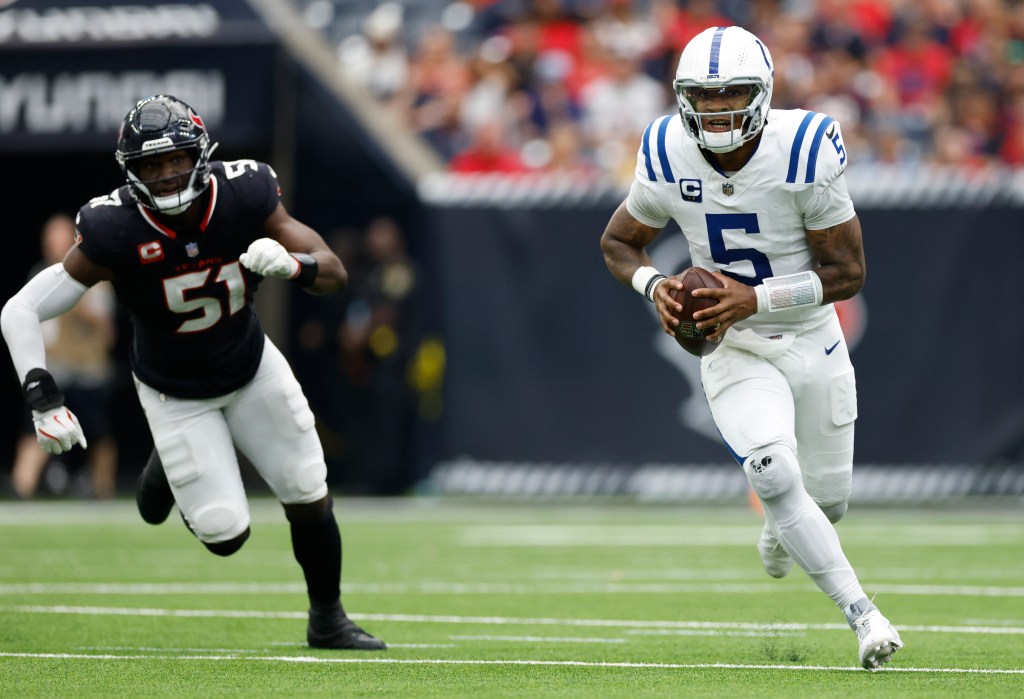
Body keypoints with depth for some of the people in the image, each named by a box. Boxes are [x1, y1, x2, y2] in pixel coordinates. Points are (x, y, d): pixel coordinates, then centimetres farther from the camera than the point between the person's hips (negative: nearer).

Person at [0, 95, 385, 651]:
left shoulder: (243, 197, -23)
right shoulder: (115, 231, -31)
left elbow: (334, 274, -19)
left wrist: (290, 264, -42)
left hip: (252, 369, 3)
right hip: (174, 392, -3)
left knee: (309, 499, 3)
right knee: (226, 535, -5)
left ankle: (327, 620, 28)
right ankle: (171, 468, 28)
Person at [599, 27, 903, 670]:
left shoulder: (806, 152, -21)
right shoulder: (669, 159, -13)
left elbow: (849, 271, -15)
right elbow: (619, 243, 5)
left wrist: (755, 298, -26)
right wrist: (655, 286, -17)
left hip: (813, 342, 0)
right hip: (734, 348, 0)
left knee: (826, 497, 14)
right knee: (773, 473, -26)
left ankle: (780, 532, 53)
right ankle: (864, 616, -18)